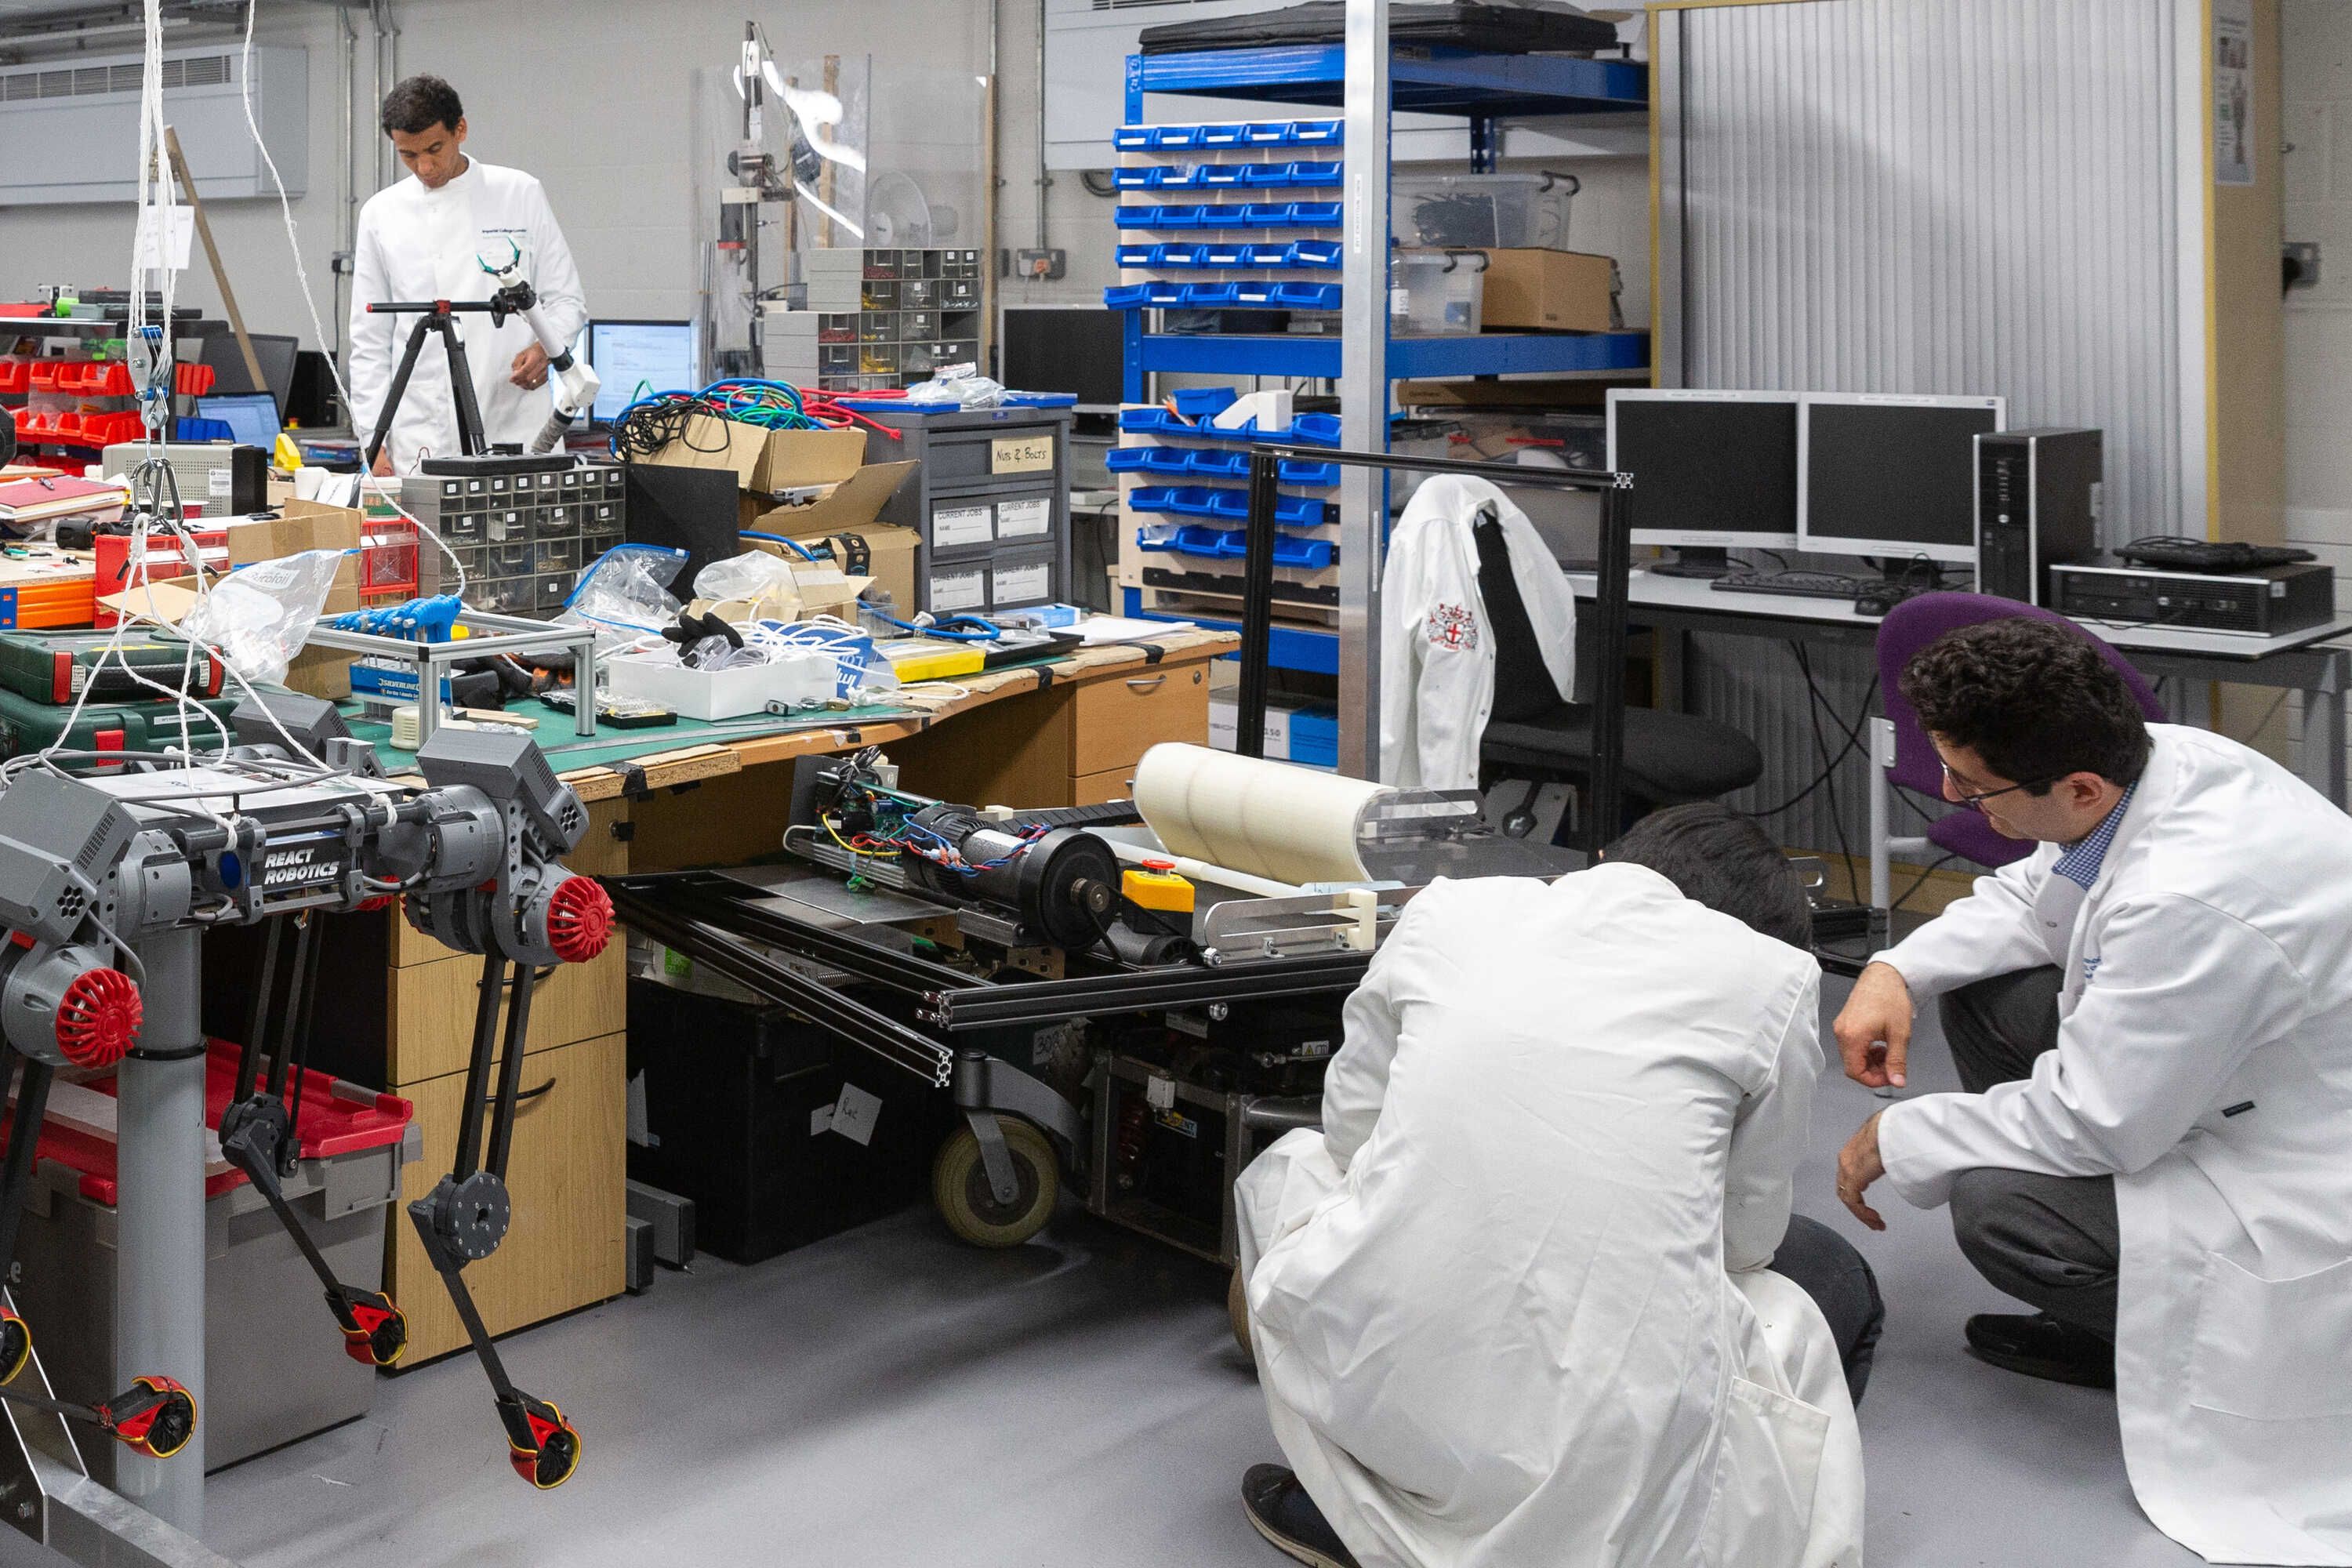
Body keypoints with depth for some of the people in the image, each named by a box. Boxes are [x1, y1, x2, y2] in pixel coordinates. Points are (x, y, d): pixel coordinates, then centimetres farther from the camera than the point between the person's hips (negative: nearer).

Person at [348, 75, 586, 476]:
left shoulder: (521, 194, 5)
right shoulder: (382, 214, 8)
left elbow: (566, 299, 8)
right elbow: (370, 342, 10)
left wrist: (547, 346, -14)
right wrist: (374, 438, 3)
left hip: (514, 431, -1)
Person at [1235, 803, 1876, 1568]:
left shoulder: (1447, 906, 9)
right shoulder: (1772, 970, 4)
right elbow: (1745, 1233, 15)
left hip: (1364, 1388, 2)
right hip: (1611, 1438, -2)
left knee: (1291, 1163, 35)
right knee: (1833, 1278, 30)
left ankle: (1353, 1504, 18)